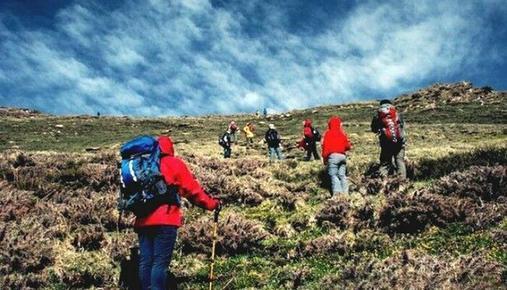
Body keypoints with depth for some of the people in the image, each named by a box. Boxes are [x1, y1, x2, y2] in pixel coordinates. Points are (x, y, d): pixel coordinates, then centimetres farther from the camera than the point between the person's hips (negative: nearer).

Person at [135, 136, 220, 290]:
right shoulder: (173, 163, 3)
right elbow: (192, 189, 1)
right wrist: (212, 203, 10)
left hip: (143, 221, 5)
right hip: (165, 220, -5)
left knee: (145, 262, 7)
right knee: (160, 262, -6)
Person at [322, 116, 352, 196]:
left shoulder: (328, 133, 2)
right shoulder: (342, 133, 14)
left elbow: (325, 147, -3)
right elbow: (348, 146, 14)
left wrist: (324, 158, 3)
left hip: (333, 156, -4)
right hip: (342, 156, 4)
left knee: (333, 175, -5)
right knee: (342, 175, 10)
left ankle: (337, 191, -21)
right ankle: (345, 192, 3)